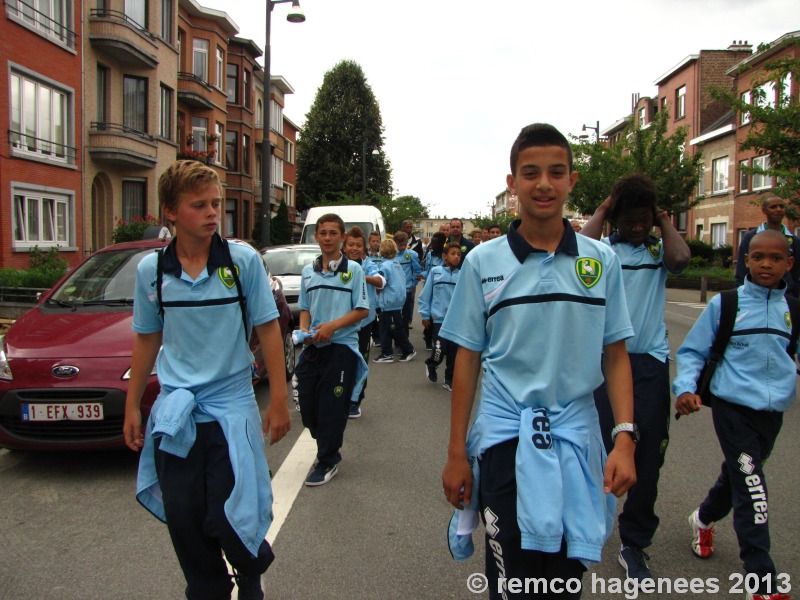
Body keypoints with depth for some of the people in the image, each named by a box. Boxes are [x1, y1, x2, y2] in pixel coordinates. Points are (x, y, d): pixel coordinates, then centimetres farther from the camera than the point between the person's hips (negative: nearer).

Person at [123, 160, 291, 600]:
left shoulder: (243, 260, -8)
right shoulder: (151, 270, 0)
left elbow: (268, 330, -4)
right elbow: (147, 340, 10)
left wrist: (278, 402, -5)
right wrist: (132, 407, 12)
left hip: (232, 407, -2)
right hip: (174, 414, 3)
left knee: (230, 520, 0)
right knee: (185, 522, 10)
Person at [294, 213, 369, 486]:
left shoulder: (353, 269, -3)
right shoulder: (308, 271, 11)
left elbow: (362, 311, -6)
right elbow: (305, 308, 17)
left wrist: (333, 326, -17)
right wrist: (304, 330, -4)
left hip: (341, 346, -5)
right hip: (313, 348, 5)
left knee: (332, 407, -1)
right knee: (307, 404, 6)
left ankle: (327, 461, 16)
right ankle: (329, 450, 29)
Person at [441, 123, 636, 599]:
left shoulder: (602, 260, 1)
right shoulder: (483, 262, -2)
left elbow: (616, 354, 4)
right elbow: (468, 359, 1)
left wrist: (625, 437, -7)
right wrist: (457, 452, 1)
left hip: (576, 435, 2)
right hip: (505, 435, -1)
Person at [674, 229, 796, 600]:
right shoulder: (724, 304, -5)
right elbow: (692, 350, 1)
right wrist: (686, 387, -14)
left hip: (773, 411, 4)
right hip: (733, 407, -4)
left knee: (737, 476, 21)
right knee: (751, 488, -9)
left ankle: (704, 519, 48)